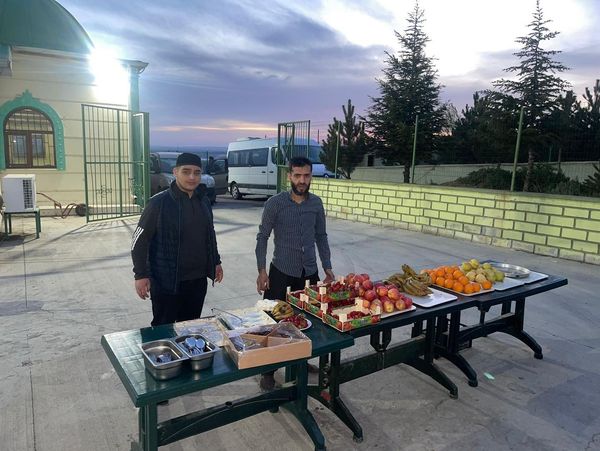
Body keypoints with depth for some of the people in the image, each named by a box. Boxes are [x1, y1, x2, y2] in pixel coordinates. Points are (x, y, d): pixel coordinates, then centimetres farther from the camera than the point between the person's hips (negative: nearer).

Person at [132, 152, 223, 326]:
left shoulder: (204, 201, 5)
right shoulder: (159, 203, -12)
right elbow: (139, 240, -9)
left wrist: (216, 262, 19)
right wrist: (141, 275, -13)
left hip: (198, 281, 5)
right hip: (167, 283, -5)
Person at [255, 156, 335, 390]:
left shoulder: (316, 203, 2)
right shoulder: (275, 203, -9)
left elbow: (321, 237, 10)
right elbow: (262, 237, -5)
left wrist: (327, 268, 7)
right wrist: (262, 270, -11)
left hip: (309, 272, 4)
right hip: (281, 272, -3)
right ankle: (268, 371, 18)